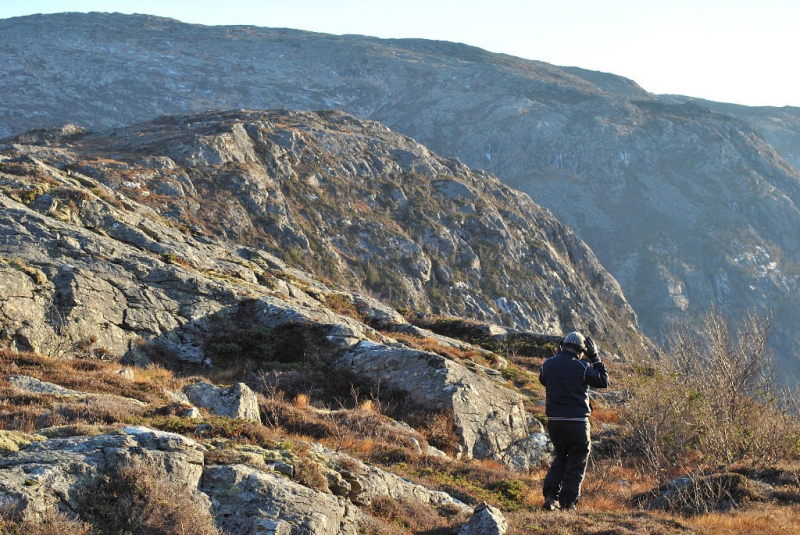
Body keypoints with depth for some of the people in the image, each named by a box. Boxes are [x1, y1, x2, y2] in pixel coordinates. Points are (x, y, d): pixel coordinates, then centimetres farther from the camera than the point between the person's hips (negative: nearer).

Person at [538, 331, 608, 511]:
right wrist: (595, 358, 7)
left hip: (554, 421, 5)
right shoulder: (582, 367, -11)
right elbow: (603, 381, 2)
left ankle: (550, 495, 11)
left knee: (560, 458, 22)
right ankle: (567, 502, 6)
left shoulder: (548, 364, 2)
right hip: (577, 422, -5)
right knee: (577, 462, 8)